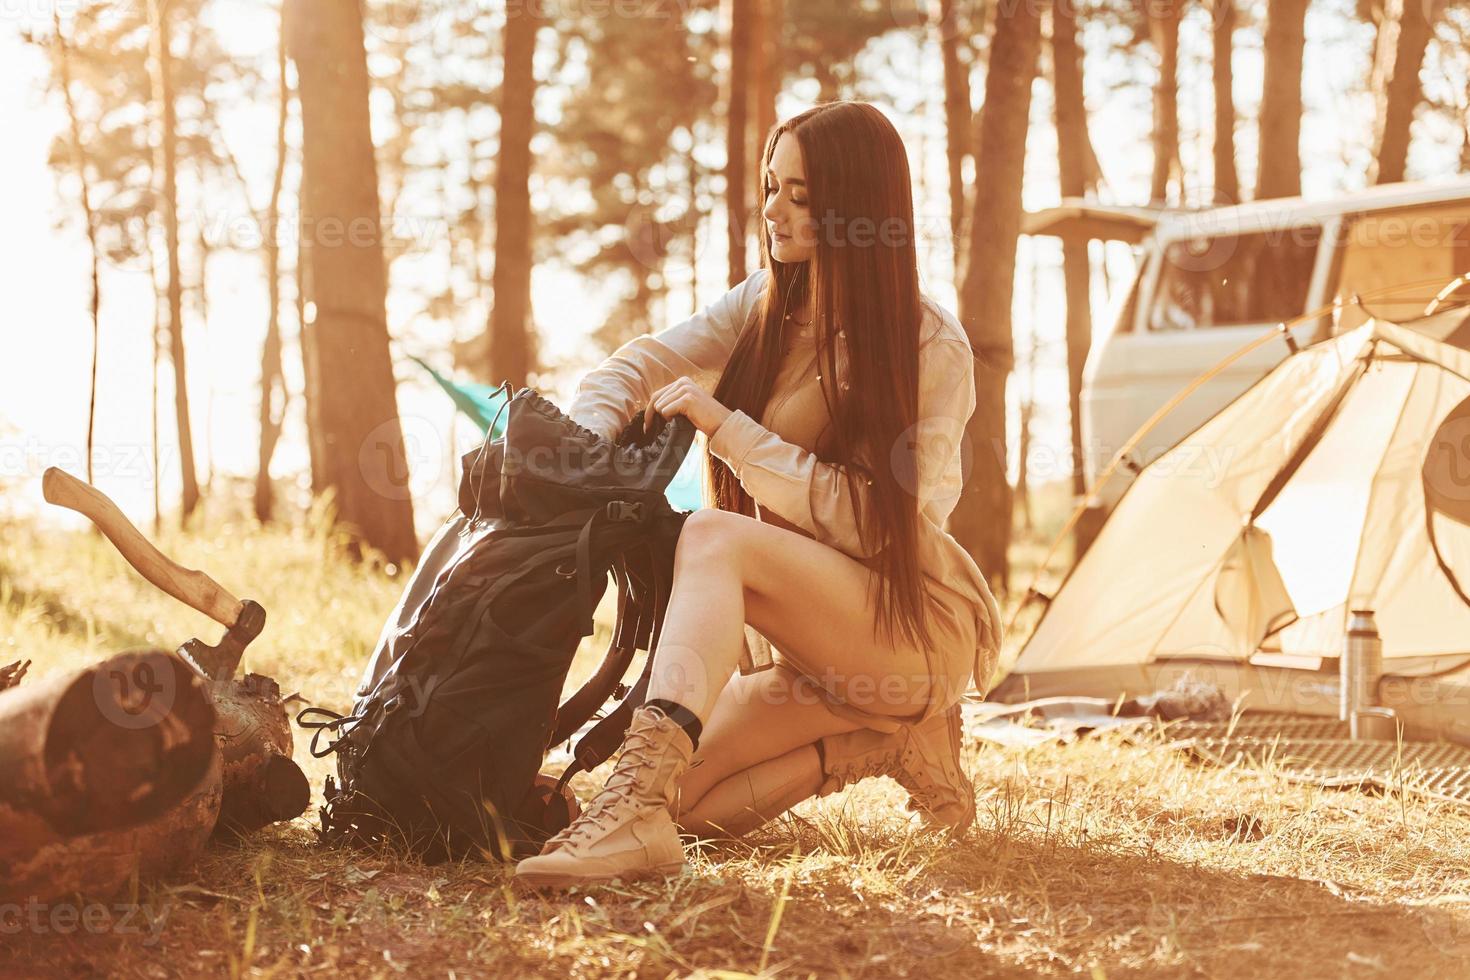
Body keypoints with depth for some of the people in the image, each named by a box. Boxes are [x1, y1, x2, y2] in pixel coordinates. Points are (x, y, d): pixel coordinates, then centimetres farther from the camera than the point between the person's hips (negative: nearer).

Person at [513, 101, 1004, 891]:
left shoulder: (930, 347, -12)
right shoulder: (764, 307, 6)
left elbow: (876, 521, -18)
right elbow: (637, 367, 7)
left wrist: (726, 427, -23)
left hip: (918, 623, -7)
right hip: (815, 646, 7)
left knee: (715, 537, -33)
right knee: (688, 797, -14)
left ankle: (635, 809, -50)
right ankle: (884, 740, 2)